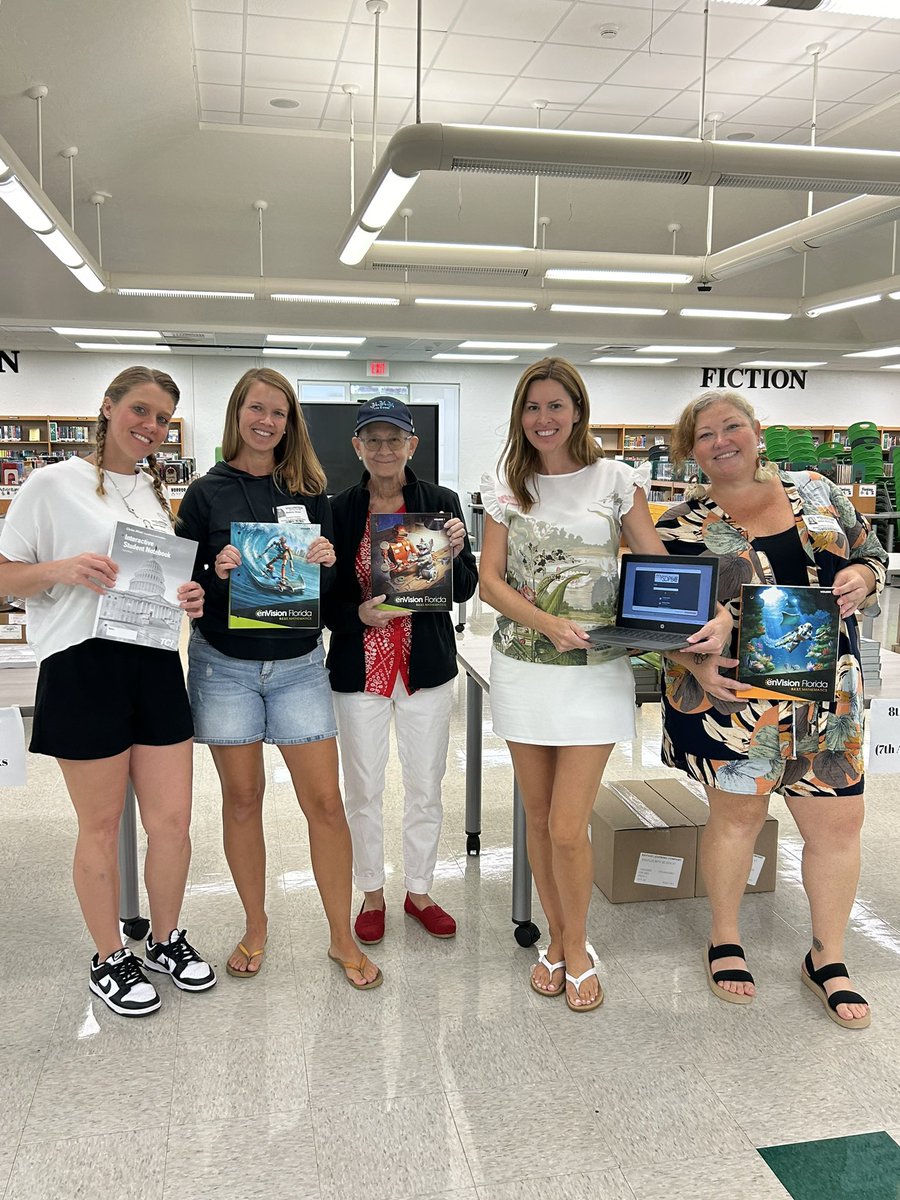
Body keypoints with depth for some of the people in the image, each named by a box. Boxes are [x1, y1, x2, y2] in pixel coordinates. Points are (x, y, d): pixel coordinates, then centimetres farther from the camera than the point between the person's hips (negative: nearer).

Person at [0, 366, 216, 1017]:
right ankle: (110, 958, 27)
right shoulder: (53, 484, -3)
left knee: (173, 821, 8)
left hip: (156, 663, 5)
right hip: (84, 666, -5)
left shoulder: (159, 493, 15)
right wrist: (62, 569, -22)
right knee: (102, 827, 7)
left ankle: (166, 940, 31)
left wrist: (190, 598, 1)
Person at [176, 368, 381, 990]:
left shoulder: (309, 491, 5)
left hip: (298, 663, 1)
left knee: (326, 801, 0)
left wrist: (325, 563, -14)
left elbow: (330, 585, 7)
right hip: (224, 663, -1)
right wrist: (217, 571, -19)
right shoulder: (206, 494, 0)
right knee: (242, 796, 9)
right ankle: (256, 927, 28)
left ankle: (343, 937, 16)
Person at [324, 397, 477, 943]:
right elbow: (325, 596, -1)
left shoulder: (441, 502, -1)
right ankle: (372, 894, 30)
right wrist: (358, 613, -20)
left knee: (426, 786, 10)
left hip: (426, 666, 1)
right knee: (363, 789, 10)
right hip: (361, 667, 0)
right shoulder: (339, 509, -3)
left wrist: (455, 554, -19)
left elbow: (466, 590, 1)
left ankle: (420, 891, 31)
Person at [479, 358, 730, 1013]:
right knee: (538, 818, 12)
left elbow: (661, 565, -2)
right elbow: (490, 578, -1)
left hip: (596, 672, -2)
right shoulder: (507, 486, 5)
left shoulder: (616, 480, 0)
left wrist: (715, 614, -21)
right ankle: (558, 940, 34)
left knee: (567, 829, -4)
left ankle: (577, 946, 23)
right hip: (523, 669, 3)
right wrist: (548, 623, -17)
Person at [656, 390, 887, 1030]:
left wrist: (861, 576, -9)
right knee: (738, 811, 9)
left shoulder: (815, 491, 6)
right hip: (730, 689, -2)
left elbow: (873, 555, 14)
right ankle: (725, 942, 31)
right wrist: (698, 664, -20)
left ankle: (829, 958, 27)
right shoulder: (682, 525, -2)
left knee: (838, 819, 6)